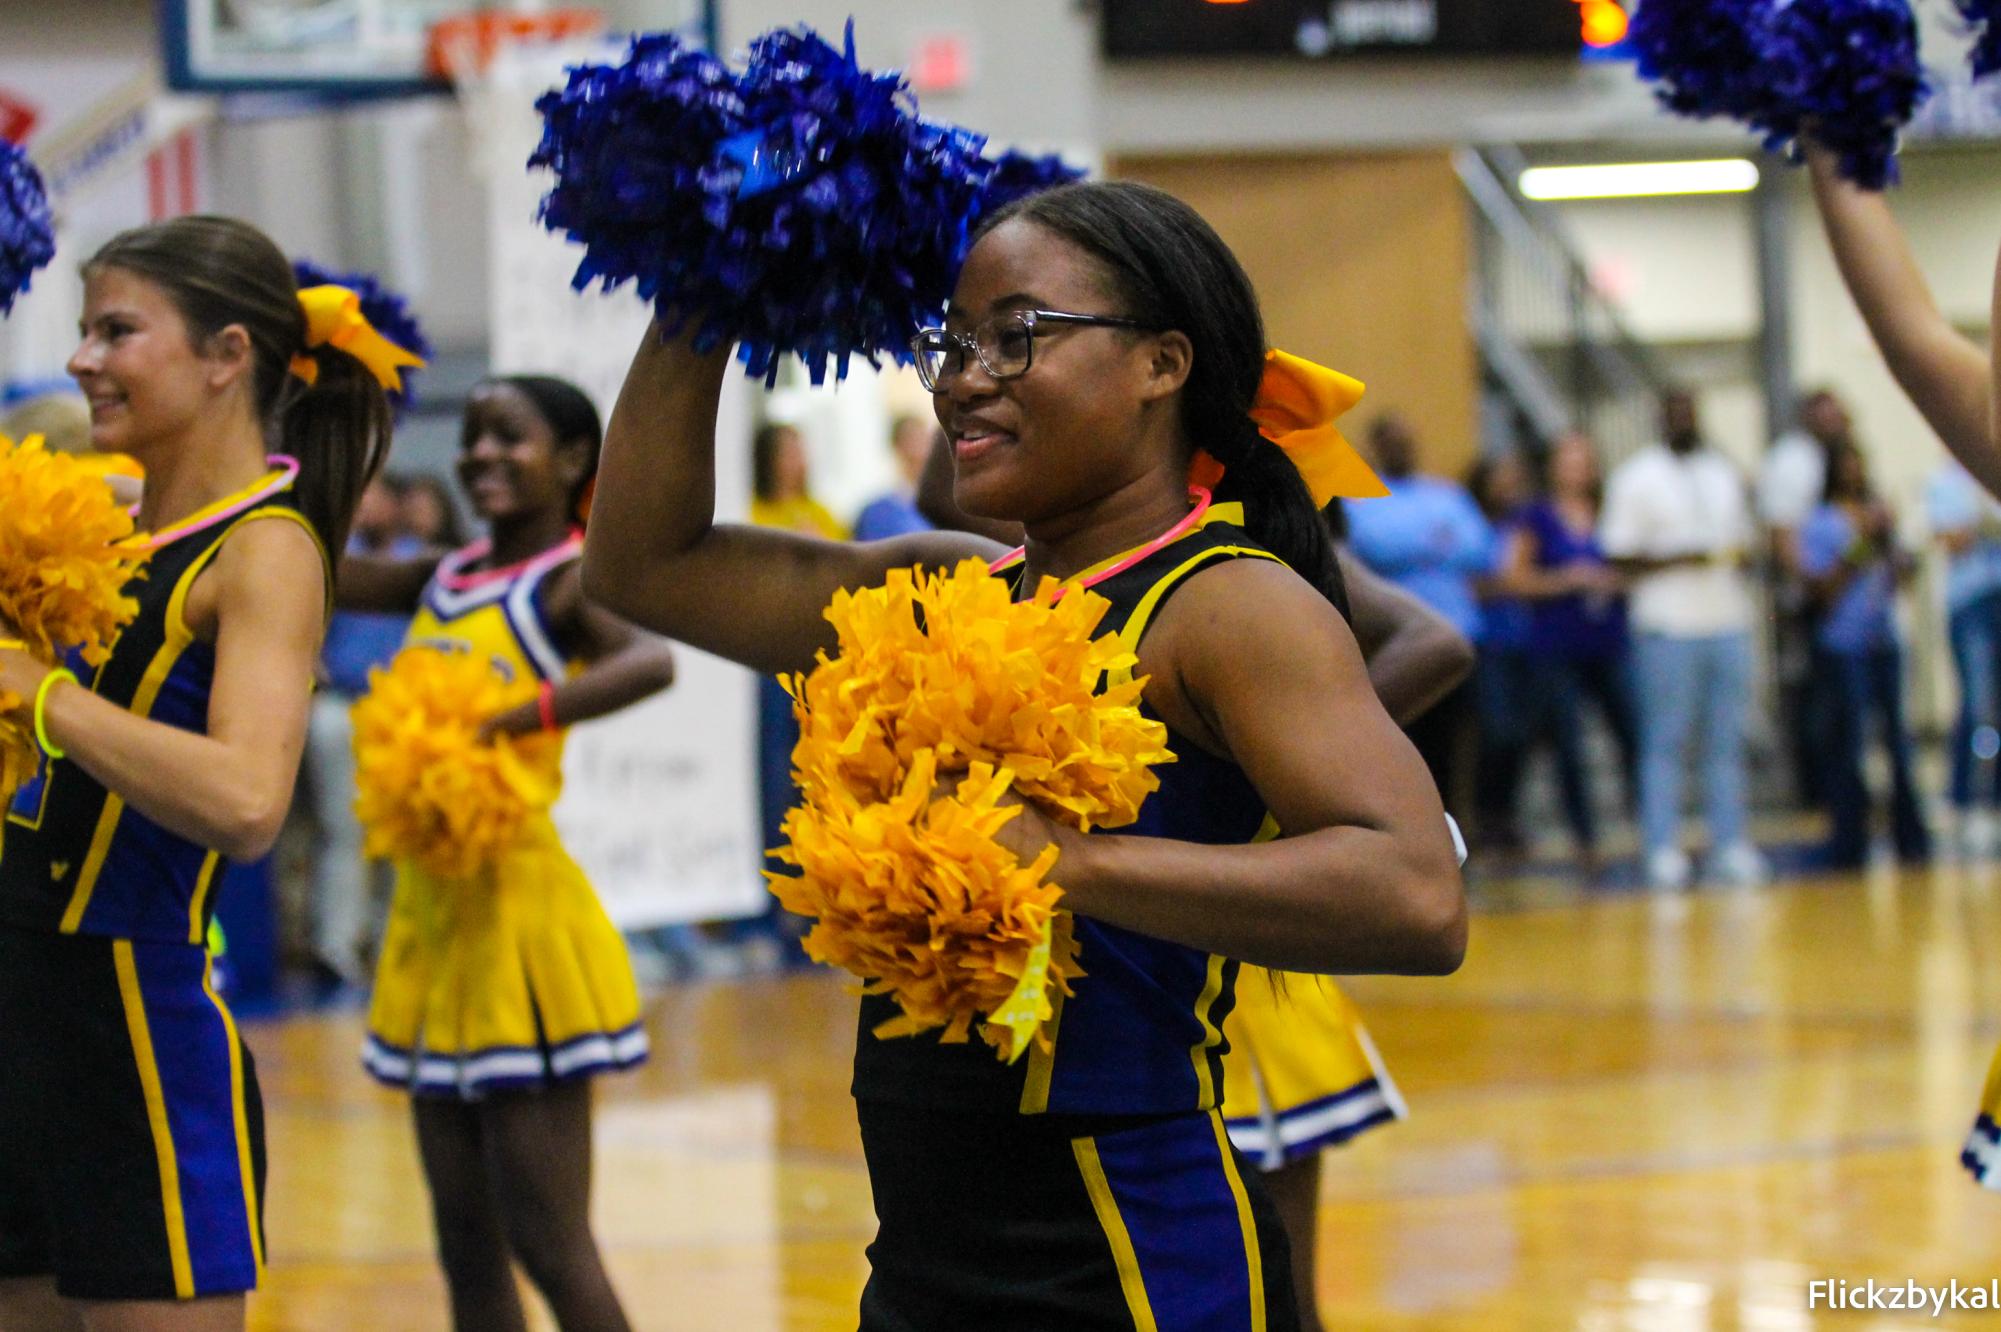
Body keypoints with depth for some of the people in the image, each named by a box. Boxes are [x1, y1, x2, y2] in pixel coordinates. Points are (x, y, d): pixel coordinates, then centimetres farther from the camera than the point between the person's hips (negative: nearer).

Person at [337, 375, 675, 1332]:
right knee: (467, 1252, 12)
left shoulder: (567, 581, -10)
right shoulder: (444, 580, 12)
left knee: (550, 1247, -5)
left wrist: (508, 721, -37)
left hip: (520, 919, -8)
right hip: (431, 913, 8)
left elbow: (650, 661, -30)